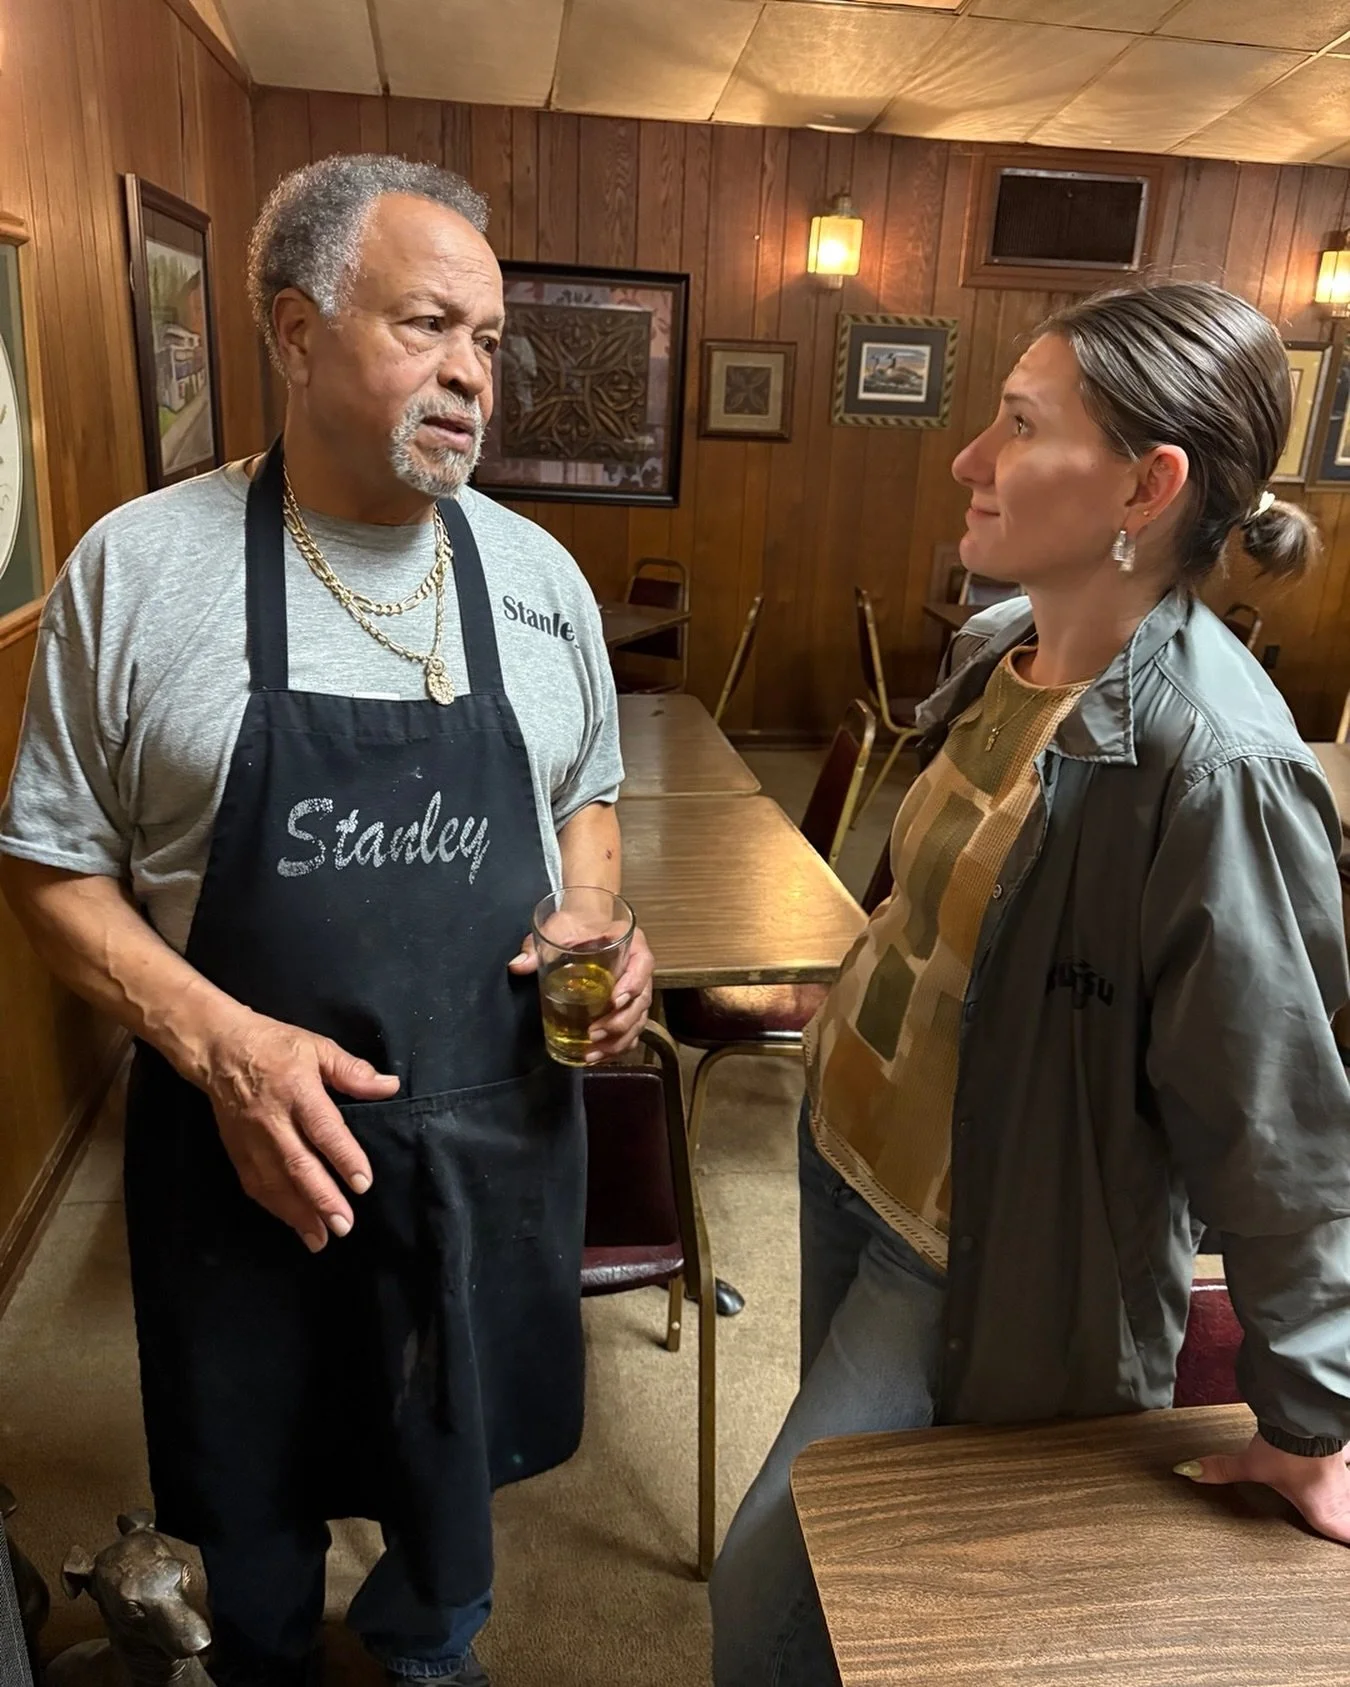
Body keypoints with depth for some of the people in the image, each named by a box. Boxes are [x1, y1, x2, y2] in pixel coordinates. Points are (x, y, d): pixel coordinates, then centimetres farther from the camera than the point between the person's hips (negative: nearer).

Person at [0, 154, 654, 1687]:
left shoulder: (538, 575, -1)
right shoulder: (135, 569, -9)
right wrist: (218, 1042, -20)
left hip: (496, 1133, 3)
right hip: (246, 1138, -2)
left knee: (460, 1466, 25)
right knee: (254, 1480, 23)